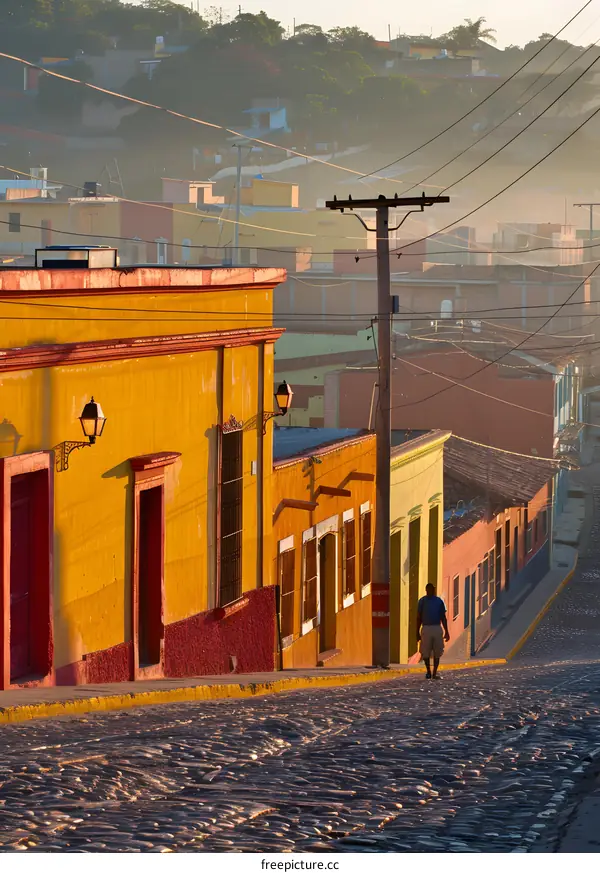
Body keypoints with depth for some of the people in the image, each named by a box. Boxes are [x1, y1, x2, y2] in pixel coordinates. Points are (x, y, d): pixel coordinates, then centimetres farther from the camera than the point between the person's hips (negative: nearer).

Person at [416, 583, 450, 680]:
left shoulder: (439, 601, 8)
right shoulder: (422, 601, 5)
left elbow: (443, 618, 10)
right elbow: (419, 618, 6)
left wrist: (446, 632, 5)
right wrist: (417, 633, 1)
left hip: (437, 628, 1)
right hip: (426, 628, -1)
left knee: (437, 653, 1)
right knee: (425, 653, 0)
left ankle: (434, 673, 7)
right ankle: (428, 672, 14)